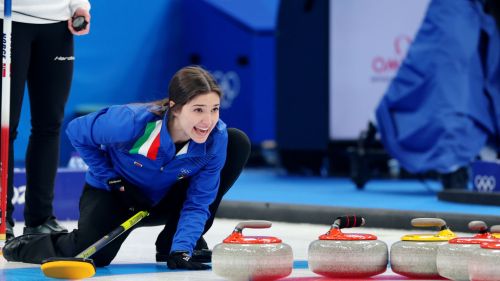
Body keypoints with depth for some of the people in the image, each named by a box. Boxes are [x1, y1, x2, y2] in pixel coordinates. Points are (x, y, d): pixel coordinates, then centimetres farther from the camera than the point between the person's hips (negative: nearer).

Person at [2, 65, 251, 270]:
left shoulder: (216, 137, -27)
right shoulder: (132, 122, -35)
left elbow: (198, 203, -23)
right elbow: (77, 131, -16)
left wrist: (181, 250, -39)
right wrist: (112, 179, -16)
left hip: (163, 201, 3)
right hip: (114, 194, -3)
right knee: (91, 255, -32)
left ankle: (172, 243, -4)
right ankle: (24, 245, 7)